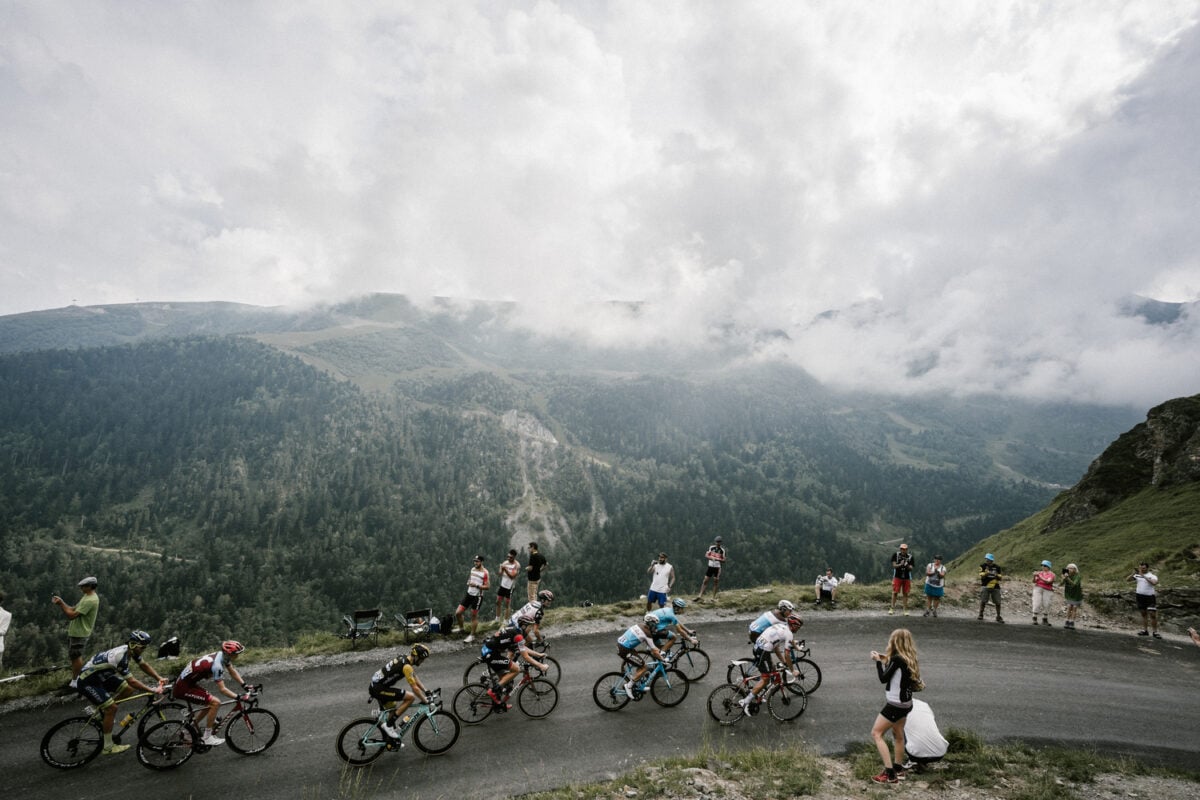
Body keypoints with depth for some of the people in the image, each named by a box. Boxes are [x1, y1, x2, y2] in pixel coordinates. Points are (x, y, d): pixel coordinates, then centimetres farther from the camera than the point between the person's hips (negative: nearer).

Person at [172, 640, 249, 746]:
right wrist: (239, 698, -29)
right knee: (215, 703, -15)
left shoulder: (222, 655, -4)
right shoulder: (216, 665, -29)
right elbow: (222, 689, -29)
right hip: (183, 688, -9)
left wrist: (245, 685, 1)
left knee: (210, 703, 17)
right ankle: (207, 738, -4)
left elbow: (233, 671, 8)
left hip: (189, 682, 9)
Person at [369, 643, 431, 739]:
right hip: (378, 689, -10)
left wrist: (426, 691, 17)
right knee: (410, 697, -12)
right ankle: (388, 724, -3)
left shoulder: (404, 660, 9)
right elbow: (415, 688, -18)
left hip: (375, 686, 10)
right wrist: (426, 701, -7)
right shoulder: (407, 666, -20)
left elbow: (415, 679, 21)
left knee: (393, 710, 22)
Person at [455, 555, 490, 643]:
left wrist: (476, 585, -24)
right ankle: (461, 628, 28)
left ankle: (472, 635, 18)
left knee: (474, 616, 4)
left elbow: (487, 587, -13)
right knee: (457, 613, 3)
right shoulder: (472, 569, 6)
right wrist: (469, 583, 0)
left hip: (478, 596, -6)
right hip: (469, 594, 6)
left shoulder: (485, 573, -13)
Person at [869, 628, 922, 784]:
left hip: (895, 704, -9)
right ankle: (898, 769, 36)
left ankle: (889, 773, -4)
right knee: (898, 735, 23)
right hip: (905, 703, 9)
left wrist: (878, 661, -5)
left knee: (876, 733, -2)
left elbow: (883, 678, -16)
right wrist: (886, 661, 10)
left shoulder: (897, 659, -22)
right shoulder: (909, 659, 3)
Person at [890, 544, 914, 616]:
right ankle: (892, 608, 8)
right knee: (895, 593, 0)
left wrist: (907, 566, -24)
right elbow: (894, 565, -7)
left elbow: (911, 568, -2)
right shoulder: (896, 555, -4)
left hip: (907, 578, 2)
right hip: (897, 577, -2)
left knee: (906, 594, 6)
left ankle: (905, 610, 13)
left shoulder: (910, 556, -1)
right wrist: (900, 565, -26)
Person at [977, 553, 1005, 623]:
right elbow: (981, 576, -6)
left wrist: (997, 575, -15)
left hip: (995, 587, 2)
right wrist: (986, 573, -25)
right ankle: (981, 614, 2)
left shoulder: (997, 567, 7)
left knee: (998, 602, 2)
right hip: (985, 586, -2)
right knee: (983, 601, -9)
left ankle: (998, 616, 18)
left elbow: (1001, 578, 6)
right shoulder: (983, 566, 2)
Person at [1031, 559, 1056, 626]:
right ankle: (1034, 618, -7)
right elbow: (1034, 581, 5)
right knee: (1037, 603, -9)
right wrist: (1034, 576, -15)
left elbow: (1047, 582, -13)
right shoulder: (1040, 572, 11)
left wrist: (1039, 576, -20)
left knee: (1046, 605, -4)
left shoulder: (1051, 574, 4)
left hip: (1047, 590, -1)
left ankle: (1044, 619, 9)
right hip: (1038, 588, 1)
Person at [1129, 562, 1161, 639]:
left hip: (1150, 597, -5)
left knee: (1153, 614, -7)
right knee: (1143, 613, 12)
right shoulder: (1138, 575, 7)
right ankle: (1144, 630, 18)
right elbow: (1128, 579, 7)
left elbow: (1154, 583, -25)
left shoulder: (1152, 575, -6)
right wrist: (1133, 573, -7)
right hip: (1140, 596, 5)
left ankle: (1155, 632, 3)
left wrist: (1144, 577, -27)